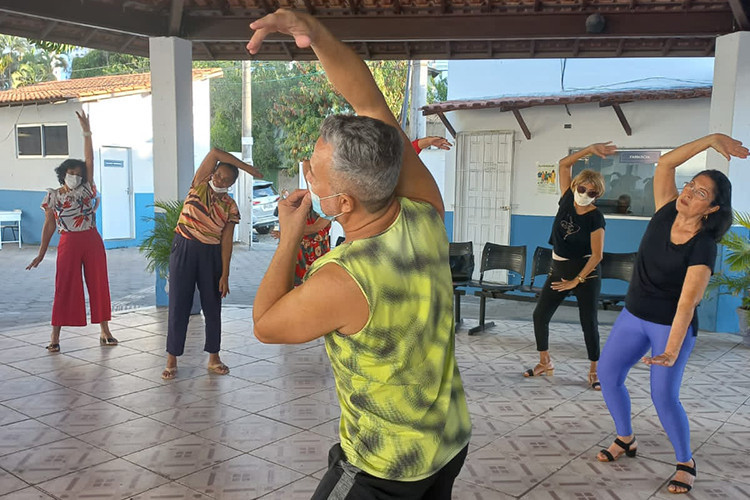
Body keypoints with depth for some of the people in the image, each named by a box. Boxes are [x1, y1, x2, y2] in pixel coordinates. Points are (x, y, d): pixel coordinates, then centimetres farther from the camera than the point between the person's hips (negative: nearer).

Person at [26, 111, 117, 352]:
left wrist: (87, 132, -13)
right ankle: (55, 336, 7)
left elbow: (89, 160, -6)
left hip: (92, 242, 2)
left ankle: (104, 330, 16)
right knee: (65, 288, 0)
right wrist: (41, 253, 2)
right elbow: (49, 225, 4)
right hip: (69, 243, -2)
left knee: (99, 285, 6)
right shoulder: (53, 196, 1)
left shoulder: (87, 189, 4)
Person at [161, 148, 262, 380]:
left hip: (211, 255, 1)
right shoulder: (199, 185, -1)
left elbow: (226, 241, -2)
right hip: (184, 250, -1)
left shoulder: (230, 206, 0)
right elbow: (214, 152, -12)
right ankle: (172, 359, 10)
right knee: (178, 305, 1)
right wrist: (246, 167, -12)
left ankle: (213, 357, 21)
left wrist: (225, 274, -7)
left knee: (212, 306, 8)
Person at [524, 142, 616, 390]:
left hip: (586, 272, -5)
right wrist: (590, 149, -9)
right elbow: (564, 164, -2)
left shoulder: (595, 217, -14)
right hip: (559, 268, 6)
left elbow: (597, 255, -16)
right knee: (540, 315, 5)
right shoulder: (568, 200, -2)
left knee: (589, 322, -1)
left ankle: (594, 371, 11)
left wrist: (577, 280, -17)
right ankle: (545, 363, 19)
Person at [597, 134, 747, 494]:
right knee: (607, 373, 6)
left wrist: (672, 350, -37)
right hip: (634, 316, 6)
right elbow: (665, 163, -12)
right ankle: (625, 440, 27)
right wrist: (711, 139, -19)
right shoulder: (666, 212, -7)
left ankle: (686, 463, 14)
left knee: (664, 396, -9)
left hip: (671, 325, -6)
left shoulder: (703, 248, -22)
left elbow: (687, 300, -30)